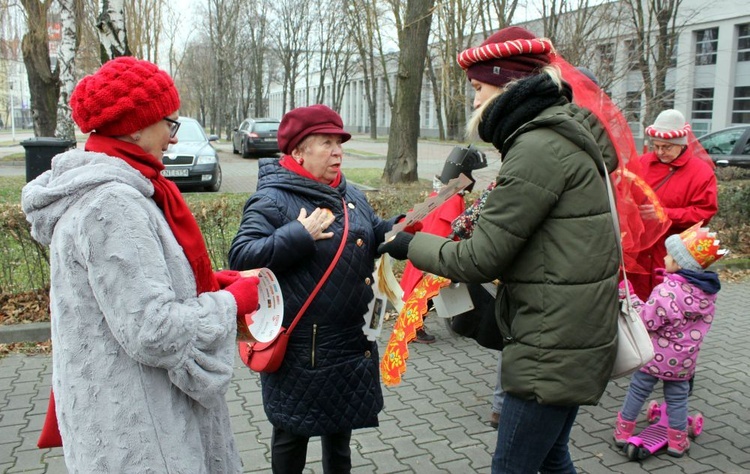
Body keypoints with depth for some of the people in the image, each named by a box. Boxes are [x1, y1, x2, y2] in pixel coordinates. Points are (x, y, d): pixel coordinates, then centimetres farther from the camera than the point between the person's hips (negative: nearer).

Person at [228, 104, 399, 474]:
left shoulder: (350, 195, 9)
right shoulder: (272, 200, -14)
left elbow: (375, 236, 17)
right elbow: (241, 256, -22)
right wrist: (299, 235, -28)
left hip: (352, 341, 7)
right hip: (300, 349, -7)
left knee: (341, 427, 25)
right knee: (292, 432, 13)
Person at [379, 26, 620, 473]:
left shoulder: (541, 147, -20)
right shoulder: (560, 133, 12)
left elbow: (480, 259, -18)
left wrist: (410, 245, -5)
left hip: (554, 348, -10)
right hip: (569, 338, 10)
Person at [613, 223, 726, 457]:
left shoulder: (667, 291, -27)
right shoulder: (708, 291, -5)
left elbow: (647, 321, -23)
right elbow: (704, 321, 9)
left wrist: (631, 299, -15)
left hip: (656, 355, -5)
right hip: (684, 359, 5)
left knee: (638, 390, 13)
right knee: (677, 397, 19)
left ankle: (623, 431, 25)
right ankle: (677, 441, 25)